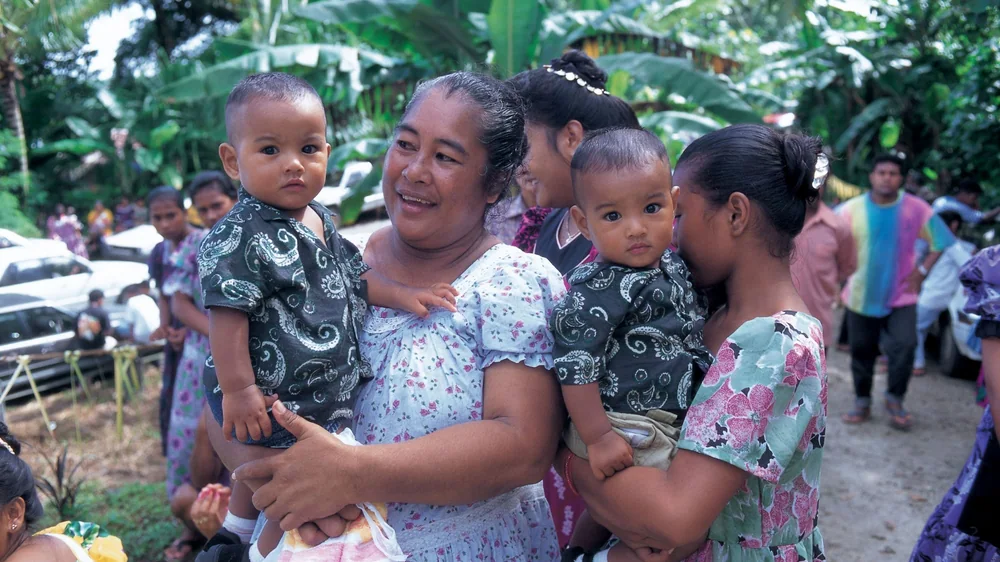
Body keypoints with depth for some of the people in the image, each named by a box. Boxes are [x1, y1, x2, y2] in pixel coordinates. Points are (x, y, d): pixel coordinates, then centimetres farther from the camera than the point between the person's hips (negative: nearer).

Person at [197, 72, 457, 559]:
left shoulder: (320, 221, 4)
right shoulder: (240, 238, -23)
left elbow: (352, 275, 15)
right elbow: (227, 316, -24)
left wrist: (401, 294, 4)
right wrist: (238, 389, -23)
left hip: (324, 390, 8)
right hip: (270, 400, -8)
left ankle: (240, 523, 52)